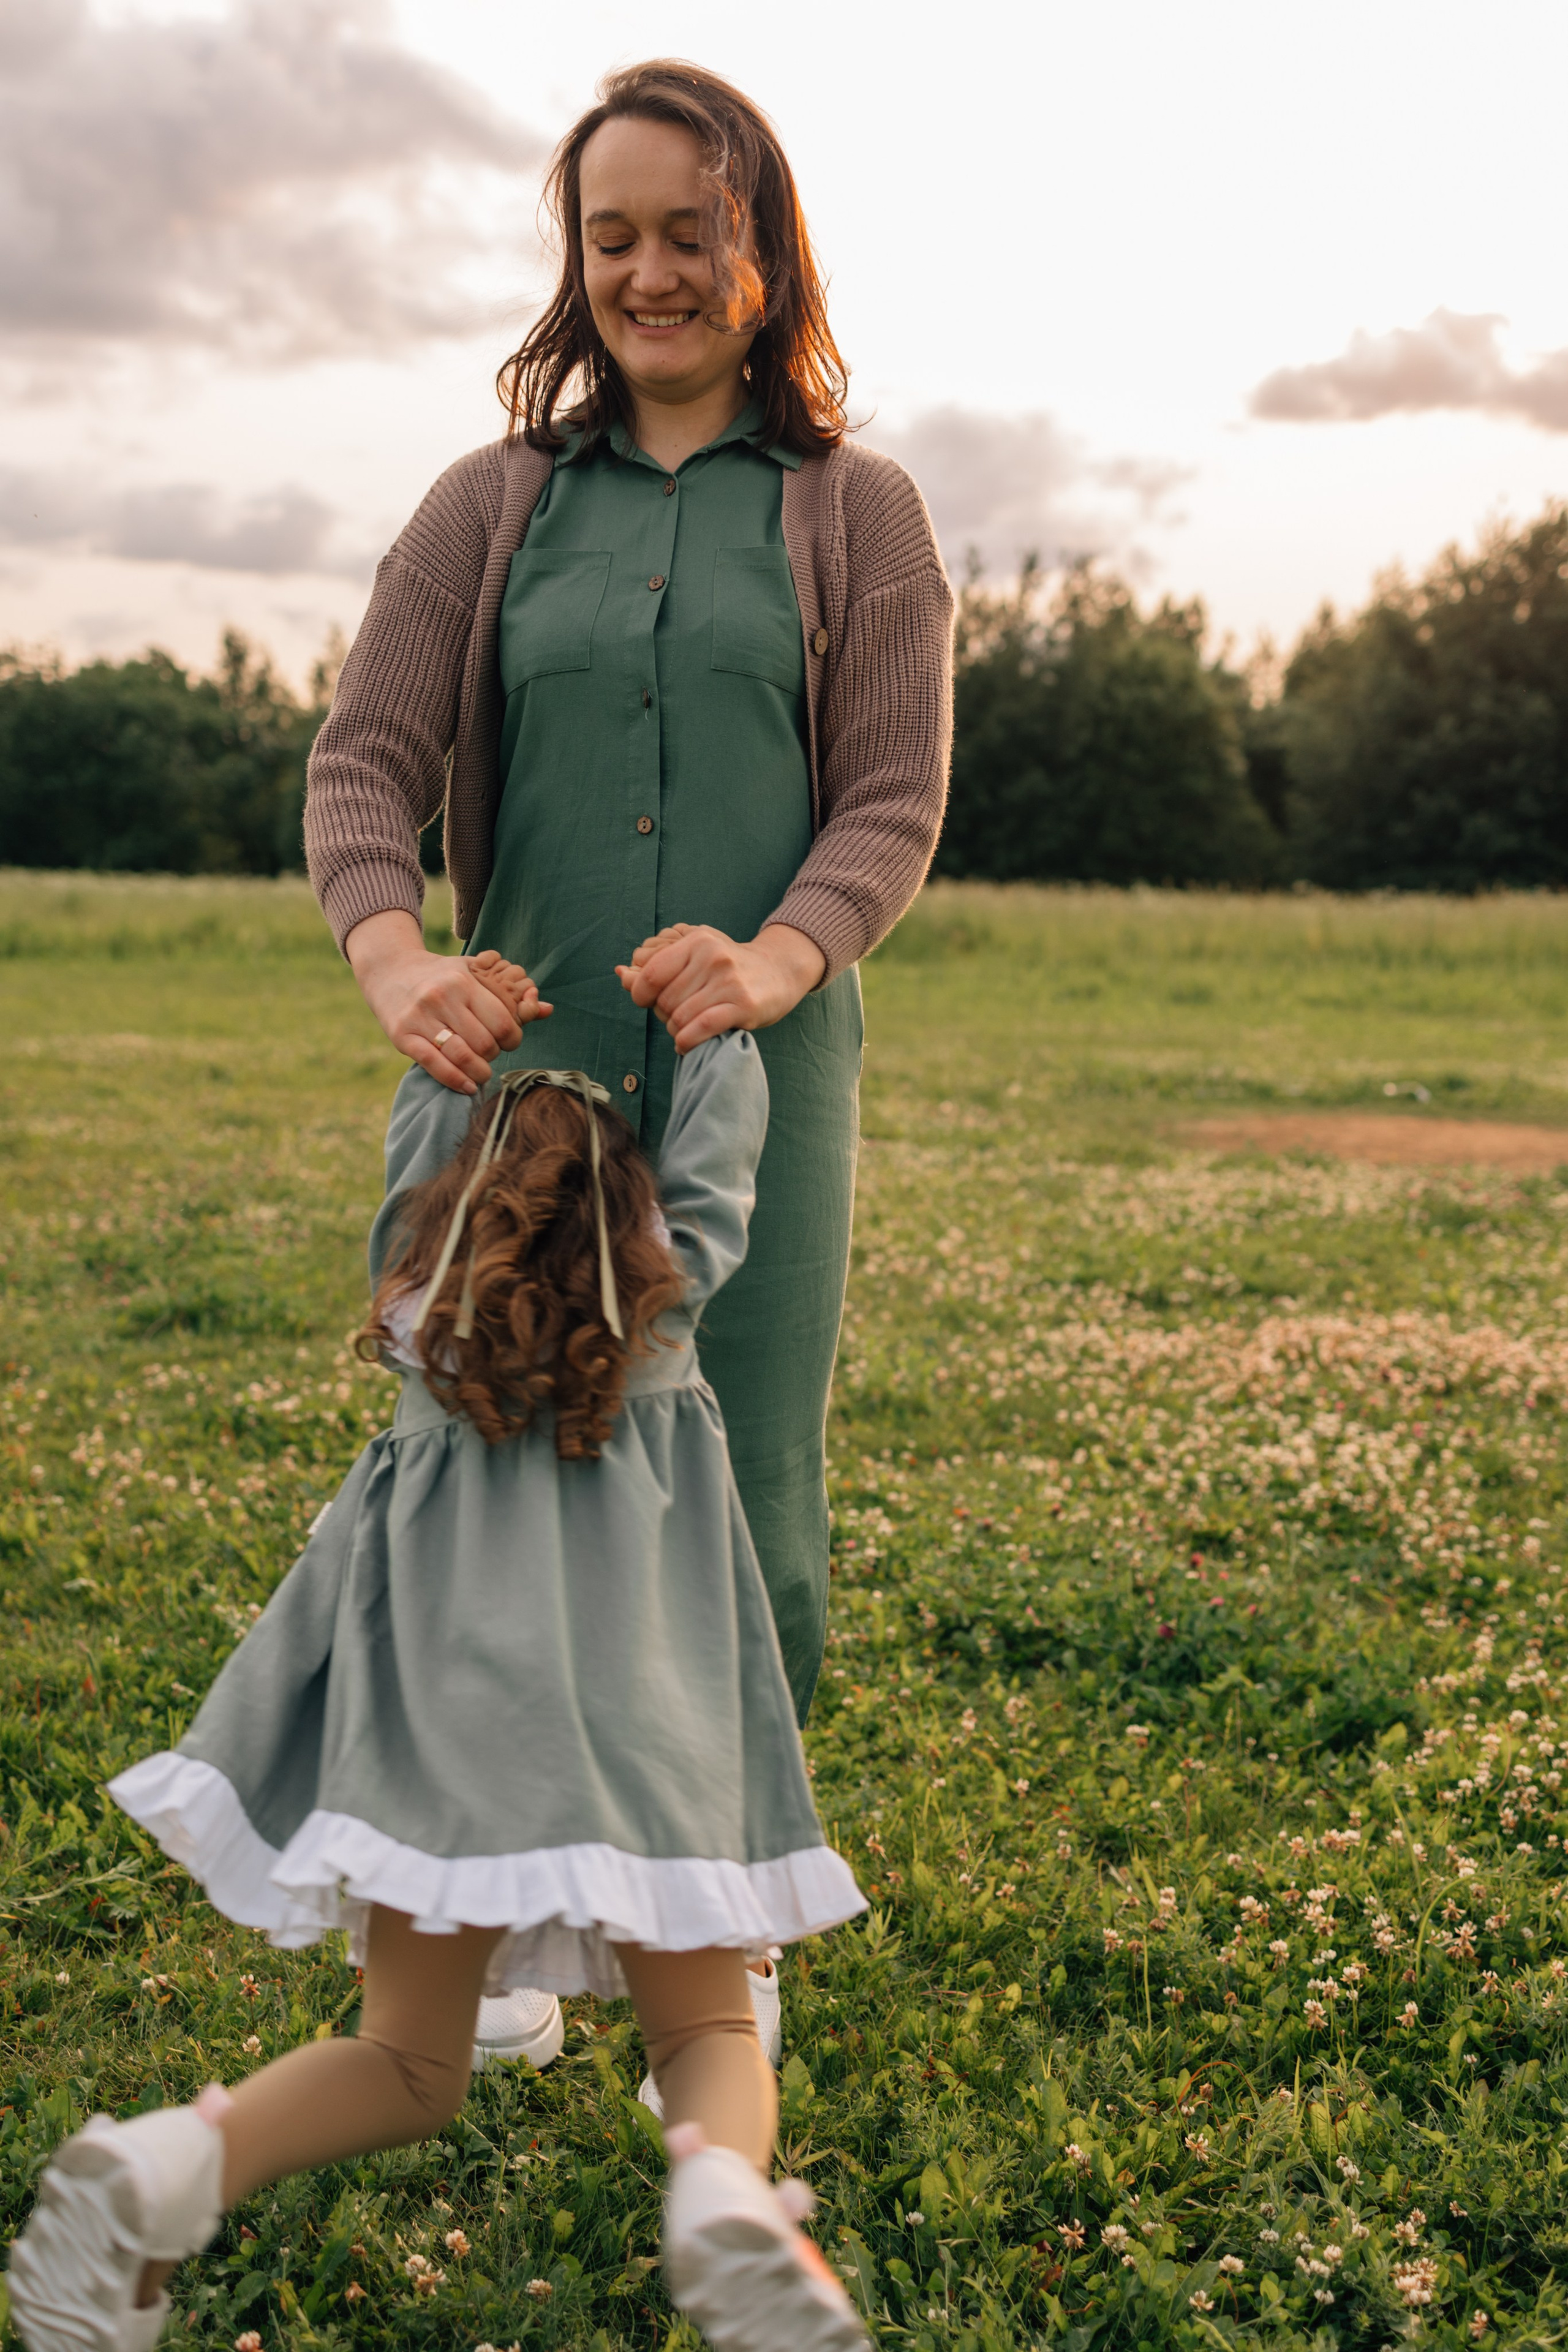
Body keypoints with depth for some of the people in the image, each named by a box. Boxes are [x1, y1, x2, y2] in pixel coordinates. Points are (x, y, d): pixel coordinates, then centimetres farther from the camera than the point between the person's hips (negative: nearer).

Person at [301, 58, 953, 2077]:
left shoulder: (857, 513, 8)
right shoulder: (491, 507, 11)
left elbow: (896, 800, 0)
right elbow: (363, 761, 1)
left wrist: (774, 962, -21)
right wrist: (392, 955, -21)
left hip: (756, 1086, -1)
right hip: (517, 1075, 1)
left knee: (739, 1515, 4)